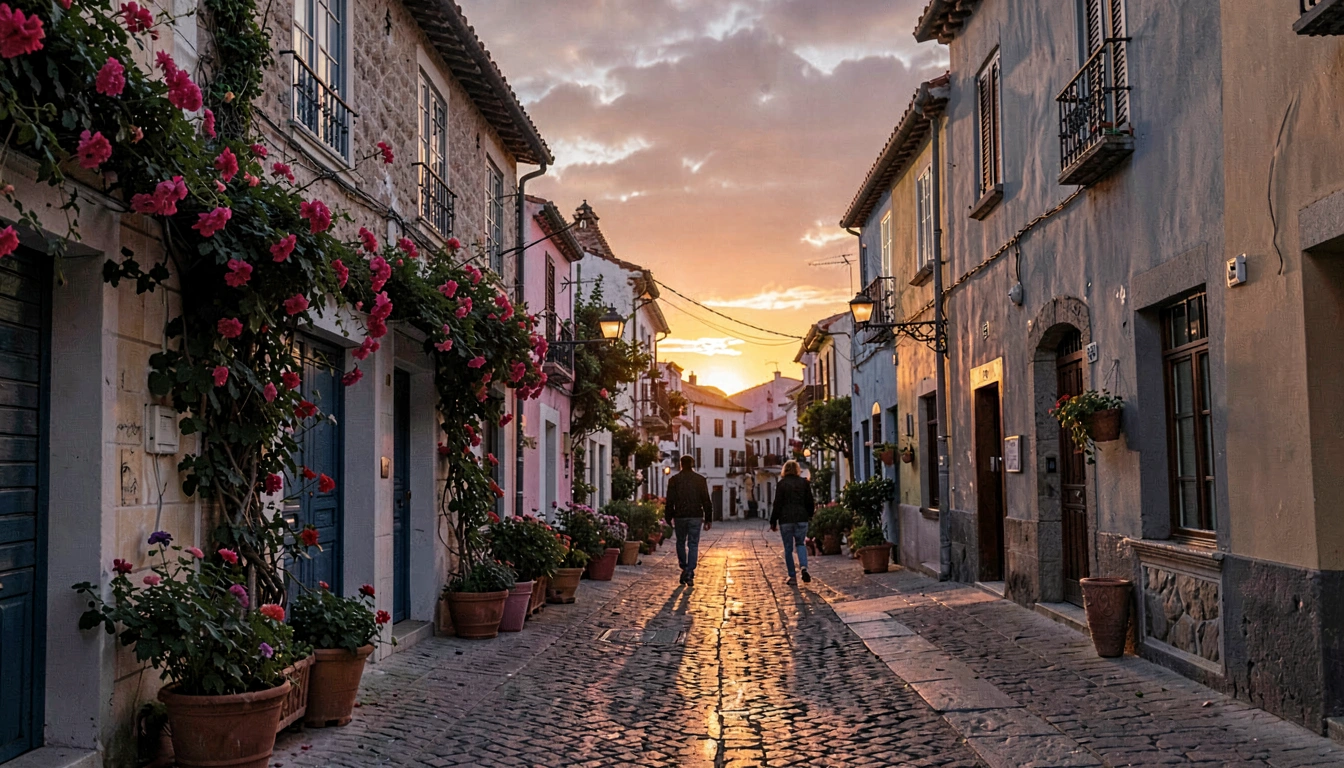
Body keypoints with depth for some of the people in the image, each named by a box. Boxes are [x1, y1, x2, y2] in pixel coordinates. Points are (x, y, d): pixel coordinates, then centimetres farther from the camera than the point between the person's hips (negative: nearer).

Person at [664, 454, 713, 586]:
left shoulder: (674, 480, 1)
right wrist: (708, 519, 6)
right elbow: (706, 501, 2)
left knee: (681, 543, 16)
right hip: (695, 516, 0)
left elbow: (670, 501, 0)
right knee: (693, 544, 2)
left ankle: (685, 569, 13)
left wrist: (669, 518, 7)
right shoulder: (700, 479, 2)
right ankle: (690, 573, -5)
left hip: (680, 516, 0)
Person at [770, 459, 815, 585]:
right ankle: (804, 567, -10)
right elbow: (810, 502, 9)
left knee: (788, 548, 5)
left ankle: (792, 576, 5)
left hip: (785, 519, -2)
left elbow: (777, 504, -6)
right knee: (800, 543, 16)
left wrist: (773, 521, 0)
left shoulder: (781, 484, -4)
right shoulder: (804, 483, 5)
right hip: (801, 518, 3)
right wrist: (810, 515, 26)